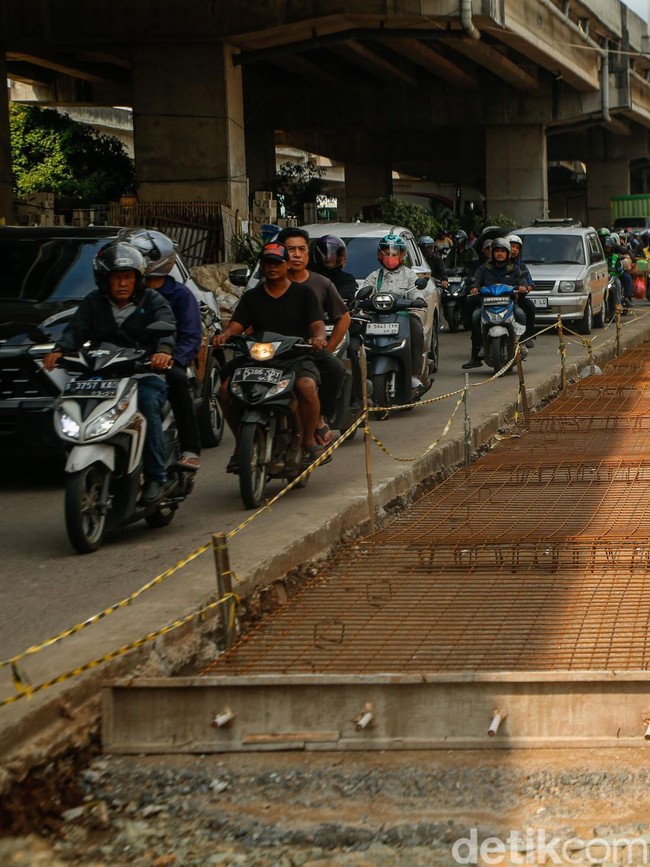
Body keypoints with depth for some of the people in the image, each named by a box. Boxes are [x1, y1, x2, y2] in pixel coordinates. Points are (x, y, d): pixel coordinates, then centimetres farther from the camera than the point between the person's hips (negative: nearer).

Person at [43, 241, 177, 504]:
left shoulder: (153, 301, 7)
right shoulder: (94, 303, 15)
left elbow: (166, 328, -11)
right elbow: (76, 330, 1)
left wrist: (164, 350, -35)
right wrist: (59, 350, -22)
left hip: (145, 375, -3)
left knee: (147, 404, -33)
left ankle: (155, 478, -26)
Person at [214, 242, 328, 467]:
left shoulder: (303, 293, 11)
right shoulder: (251, 297, 18)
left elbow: (317, 323, 1)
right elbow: (236, 324, 6)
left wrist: (318, 337, -24)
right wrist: (224, 335, -18)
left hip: (296, 357, -2)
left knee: (307, 387, -36)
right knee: (226, 390, -24)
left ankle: (309, 440, -14)